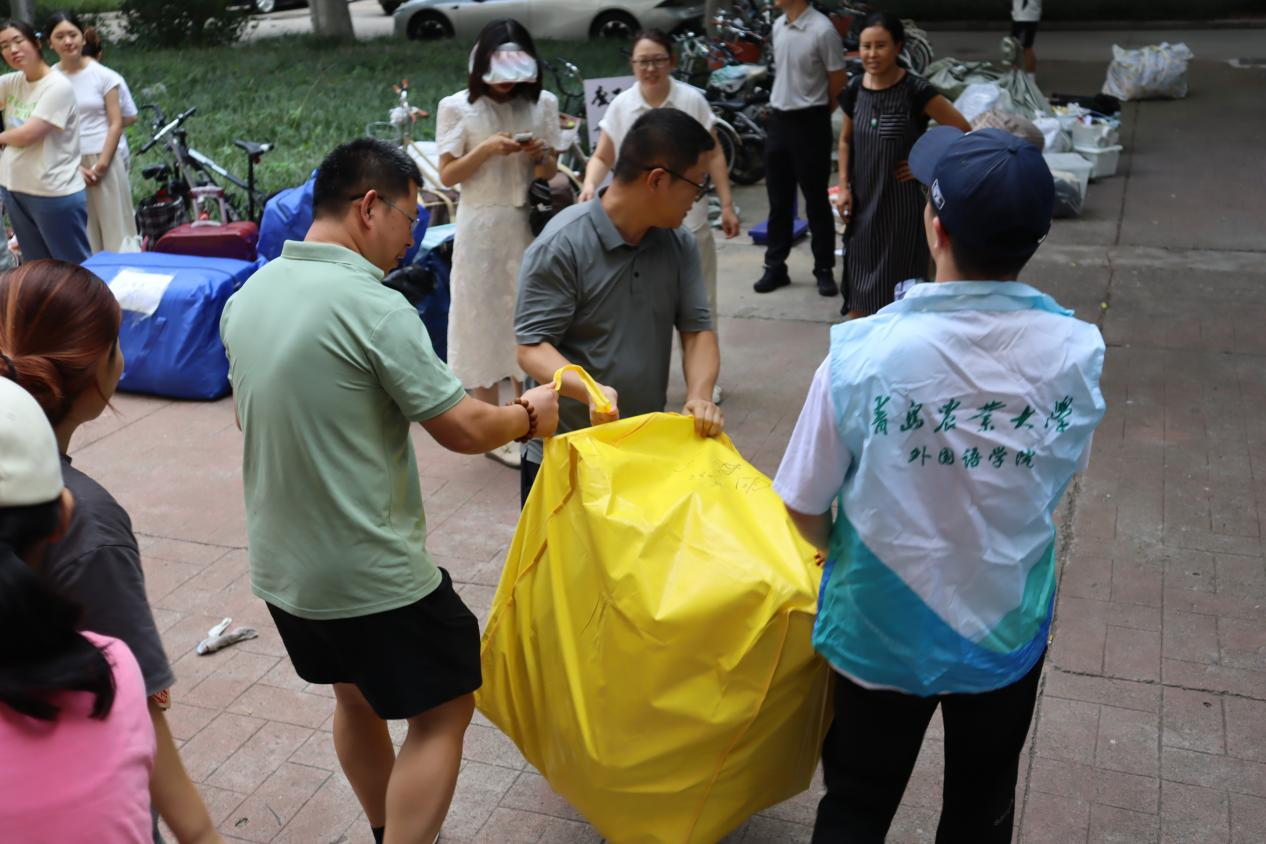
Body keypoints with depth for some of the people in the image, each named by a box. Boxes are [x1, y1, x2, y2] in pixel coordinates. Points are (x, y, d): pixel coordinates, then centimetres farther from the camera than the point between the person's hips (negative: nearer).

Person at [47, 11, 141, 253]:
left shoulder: (103, 75, -2)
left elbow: (116, 123, -3)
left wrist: (101, 164, -10)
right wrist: (75, 166, -7)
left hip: (104, 160, -2)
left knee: (115, 224, 1)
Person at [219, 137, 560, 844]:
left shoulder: (247, 297, 2)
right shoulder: (375, 308, -23)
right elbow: (464, 428, -19)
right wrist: (528, 415, 0)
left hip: (279, 565, 9)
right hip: (372, 574, -8)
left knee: (356, 696, 27)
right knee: (443, 712, 9)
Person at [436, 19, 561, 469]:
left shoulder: (543, 103, 5)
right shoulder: (457, 107, -3)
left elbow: (551, 173, 11)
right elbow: (447, 175, -3)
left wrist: (542, 156, -11)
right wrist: (486, 149, -17)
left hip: (529, 225, 3)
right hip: (482, 228, -3)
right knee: (485, 319, 2)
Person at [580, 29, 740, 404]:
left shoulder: (692, 99, -4)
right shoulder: (620, 106, -1)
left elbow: (713, 156, 0)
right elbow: (603, 157, 3)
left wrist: (727, 205, -3)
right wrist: (590, 185, -18)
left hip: (688, 219, -1)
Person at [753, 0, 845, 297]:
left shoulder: (822, 30, -15)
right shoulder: (778, 27, 7)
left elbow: (837, 82, -8)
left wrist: (815, 113, 3)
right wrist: (780, 105, 15)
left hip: (809, 124, -6)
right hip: (778, 120, 7)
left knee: (816, 200, 2)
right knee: (778, 200, 12)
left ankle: (824, 270, 13)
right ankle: (775, 267, 21)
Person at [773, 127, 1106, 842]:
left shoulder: (864, 350, -25)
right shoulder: (1075, 352, -17)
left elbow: (805, 509, -14)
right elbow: (1062, 476, 0)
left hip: (883, 628, -2)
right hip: (1008, 627, 2)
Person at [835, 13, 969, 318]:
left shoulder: (916, 91, -15)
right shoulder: (855, 89, 0)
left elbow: (962, 131, -11)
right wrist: (843, 187, 4)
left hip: (901, 201, -4)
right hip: (862, 201, 5)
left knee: (897, 280, 2)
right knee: (860, 277, 11)